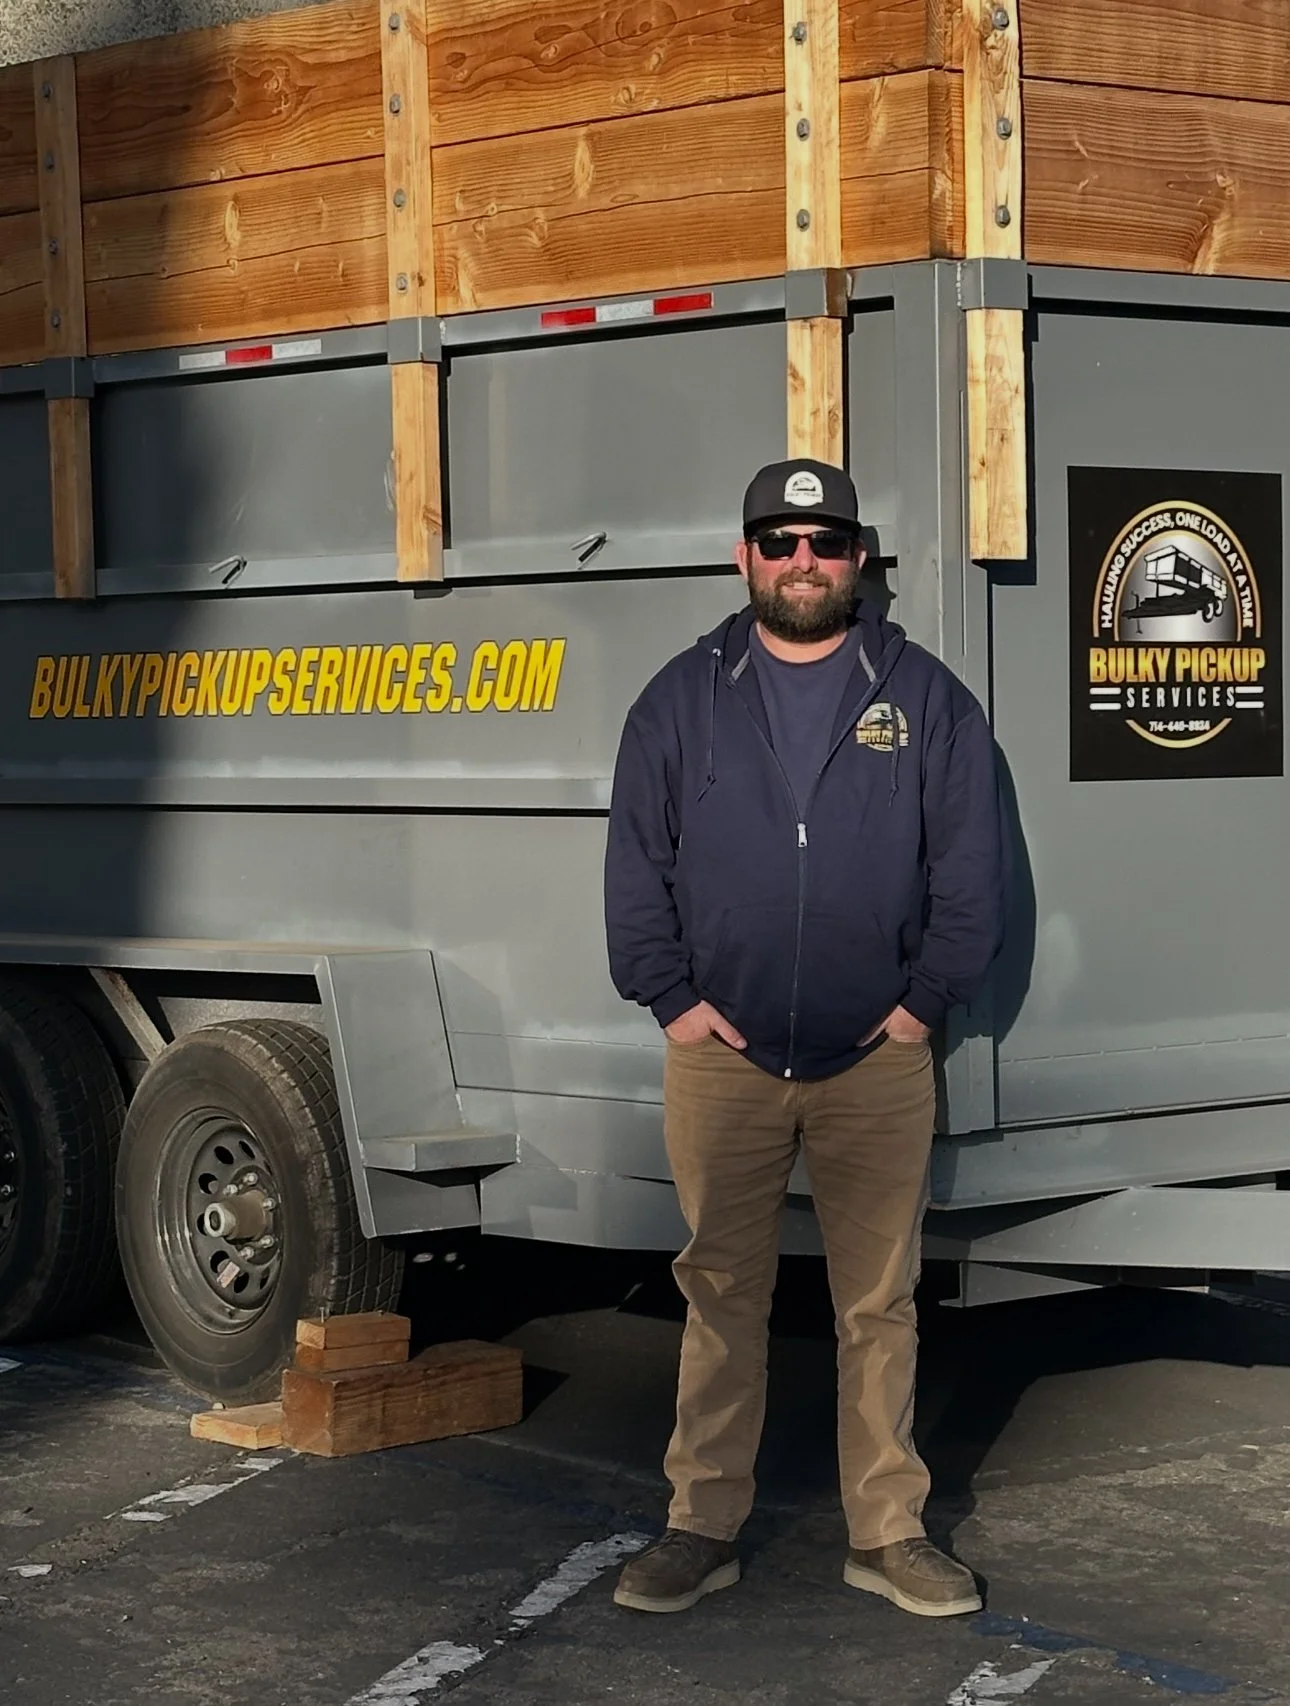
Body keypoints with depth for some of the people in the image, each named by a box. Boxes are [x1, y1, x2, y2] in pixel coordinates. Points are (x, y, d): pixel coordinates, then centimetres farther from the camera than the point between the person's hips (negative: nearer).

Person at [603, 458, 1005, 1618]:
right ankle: (703, 1529, 14)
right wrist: (673, 998, -1)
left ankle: (888, 1533, 13)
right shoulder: (683, 700, 6)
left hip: (879, 1063, 0)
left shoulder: (925, 699, 4)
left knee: (880, 1305, 4)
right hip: (721, 1059, 1)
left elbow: (970, 870, 4)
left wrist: (925, 1000, -3)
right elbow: (636, 867, 7)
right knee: (722, 1298, 6)